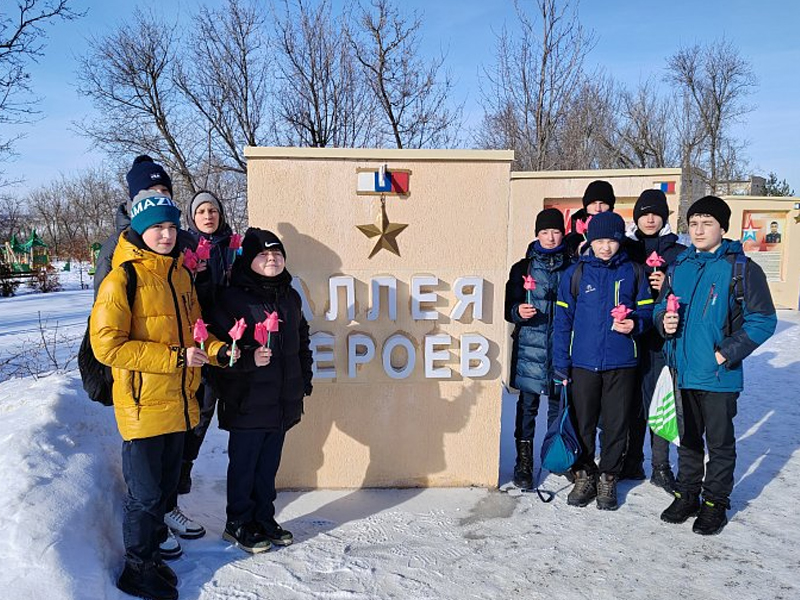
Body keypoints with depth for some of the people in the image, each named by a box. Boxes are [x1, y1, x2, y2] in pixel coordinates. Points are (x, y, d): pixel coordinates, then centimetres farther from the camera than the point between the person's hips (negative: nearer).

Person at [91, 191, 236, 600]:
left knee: (165, 487, 20)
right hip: (142, 407, -7)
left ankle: (150, 551, 40)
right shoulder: (122, 279, -14)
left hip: (178, 404, 7)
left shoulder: (180, 274, 9)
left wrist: (219, 351, -3)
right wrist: (174, 357, -21)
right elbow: (107, 345, -18)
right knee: (145, 494, 7)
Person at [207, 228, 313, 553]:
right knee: (243, 465, 9)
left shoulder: (290, 297, 9)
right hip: (247, 401, -6)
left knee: (269, 464, 18)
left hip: (284, 402, 6)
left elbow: (302, 340, 20)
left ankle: (264, 518, 35)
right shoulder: (232, 298, -11)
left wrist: (304, 380, 17)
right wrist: (249, 359, -27)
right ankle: (238, 523, 28)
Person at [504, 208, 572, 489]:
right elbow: (509, 306, 6)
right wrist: (518, 311, -16)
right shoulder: (524, 267, 6)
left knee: (559, 403, 10)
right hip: (530, 345, -1)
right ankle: (524, 461, 11)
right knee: (528, 404, 2)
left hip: (562, 345, 1)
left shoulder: (571, 266, 7)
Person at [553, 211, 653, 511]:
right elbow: (563, 321, 2)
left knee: (616, 424, 9)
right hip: (583, 362, 0)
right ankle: (584, 476, 26)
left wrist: (636, 323, -13)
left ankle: (608, 479, 26)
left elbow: (646, 308, 11)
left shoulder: (632, 271, 3)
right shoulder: (575, 273, 1)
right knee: (582, 423, 9)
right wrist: (561, 364, -2)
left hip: (621, 363, 0)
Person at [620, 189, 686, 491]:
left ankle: (661, 466, 16)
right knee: (632, 400, 10)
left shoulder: (679, 252, 2)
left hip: (661, 337, -2)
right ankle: (632, 462, 23)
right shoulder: (625, 249, 7)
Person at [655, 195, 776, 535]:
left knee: (719, 442, 10)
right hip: (682, 371, 5)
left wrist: (727, 352, -17)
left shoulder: (742, 268, -8)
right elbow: (660, 308, 16)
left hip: (719, 375, -5)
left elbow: (763, 320, -9)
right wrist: (664, 321, -7)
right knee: (687, 438, 17)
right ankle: (687, 495, 32)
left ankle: (715, 503, 26)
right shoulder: (680, 266, 7)